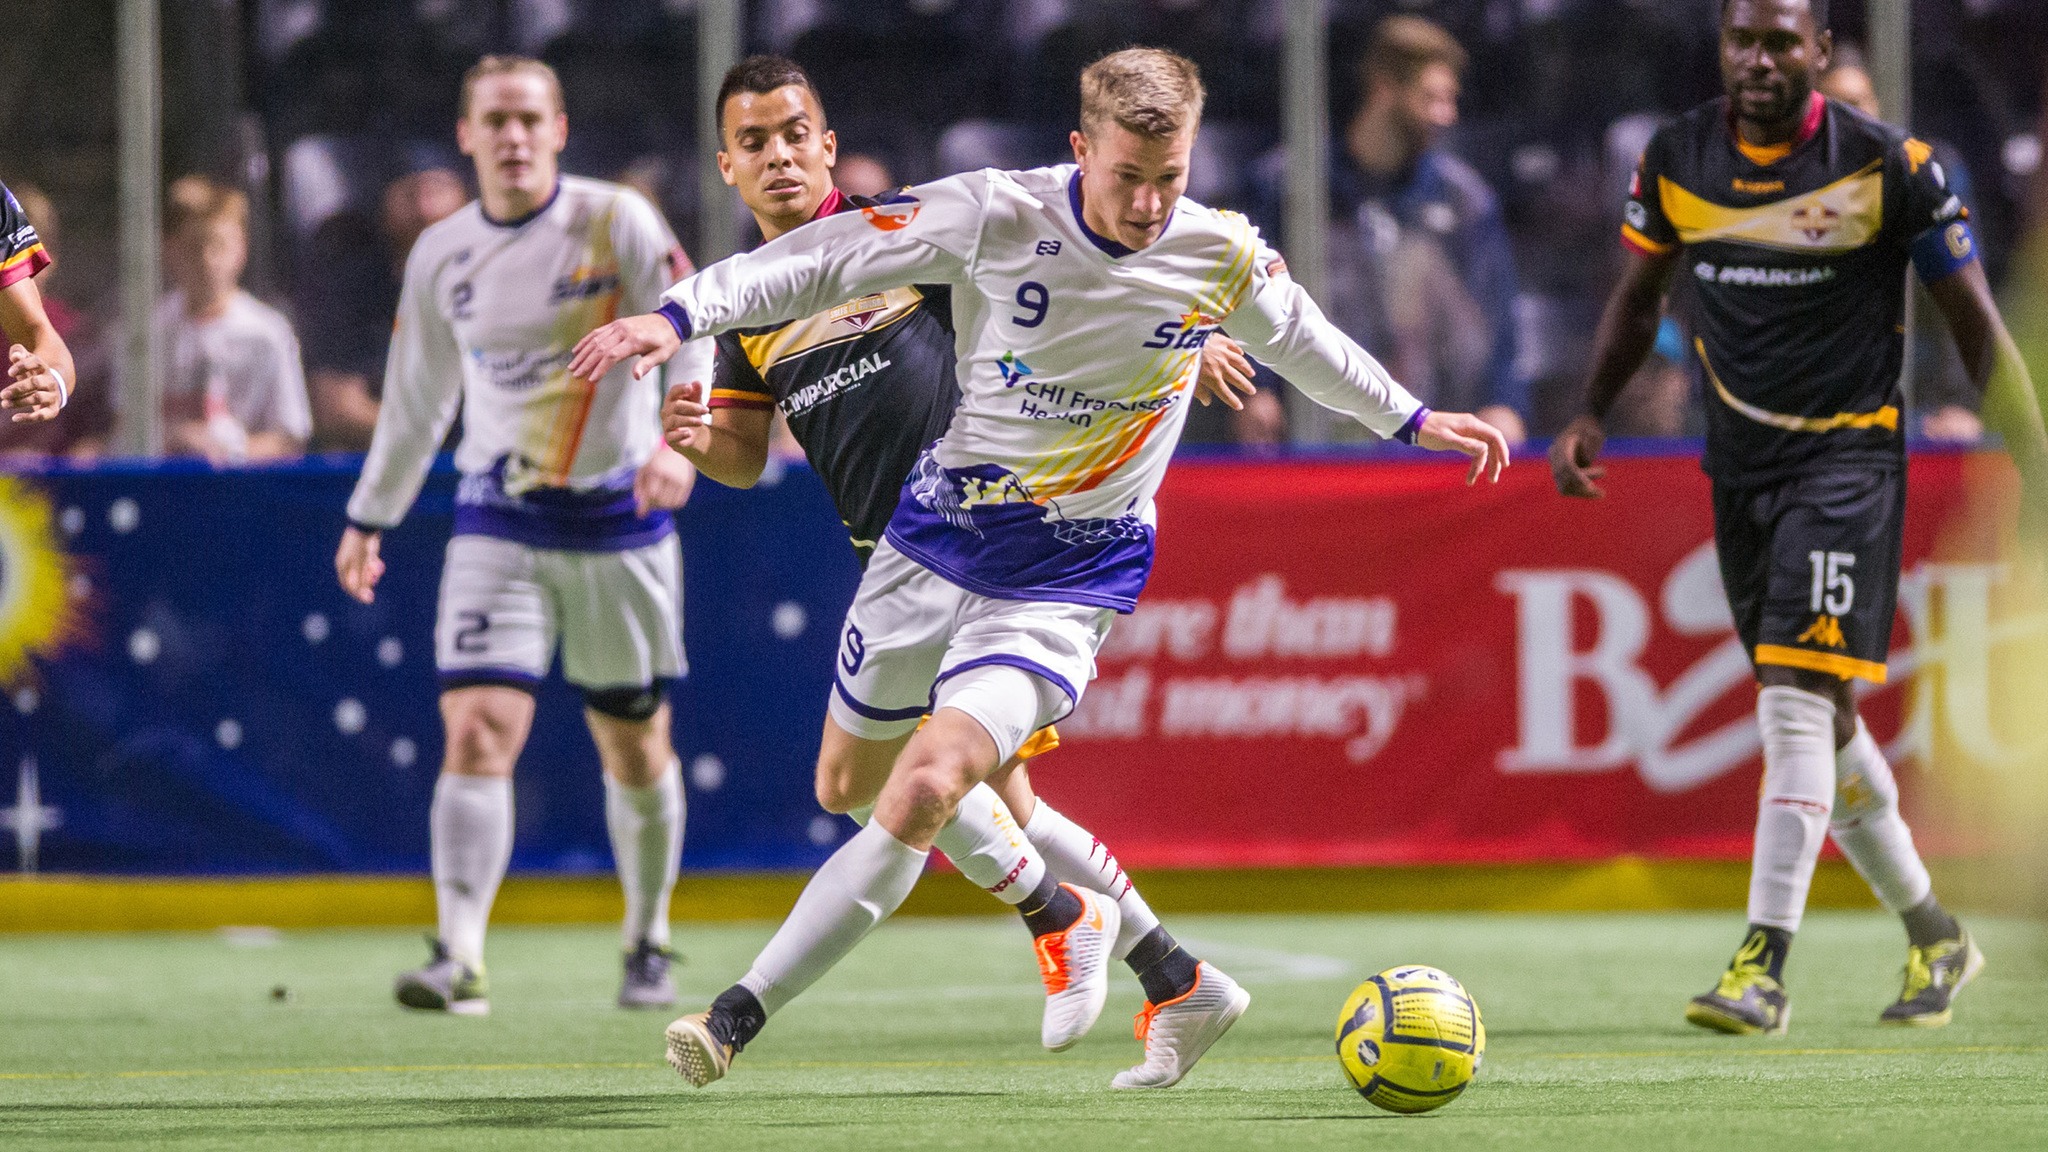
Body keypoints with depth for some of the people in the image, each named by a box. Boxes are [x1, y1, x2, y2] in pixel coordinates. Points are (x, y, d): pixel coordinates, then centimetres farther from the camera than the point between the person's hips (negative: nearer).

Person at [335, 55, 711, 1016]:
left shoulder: (617, 223, -6)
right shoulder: (440, 255, 5)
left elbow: (689, 338, -11)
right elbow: (417, 398, 18)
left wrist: (678, 440, -29)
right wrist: (370, 517, 22)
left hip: (618, 518, -2)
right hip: (497, 525, 2)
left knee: (636, 750, 8)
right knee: (476, 732, -15)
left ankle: (647, 946, 27)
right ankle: (459, 956, -22)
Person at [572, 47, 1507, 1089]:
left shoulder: (1224, 259, -10)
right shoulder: (996, 216, -16)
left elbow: (1301, 340, 13)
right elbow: (823, 259, -12)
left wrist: (1411, 420, 26)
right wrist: (681, 315, -23)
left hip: (1066, 580, -2)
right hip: (935, 534, 3)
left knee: (925, 790, -22)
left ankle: (738, 1015, -19)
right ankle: (1059, 916, 42)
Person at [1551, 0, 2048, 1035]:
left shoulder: (1885, 166, -10)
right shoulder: (1676, 160, 2)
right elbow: (1639, 296, 17)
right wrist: (1591, 416, 3)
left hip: (1849, 456, -5)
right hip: (1739, 469, 5)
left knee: (1798, 700, -18)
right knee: (1822, 719, 12)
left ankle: (1763, 968, -21)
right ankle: (1935, 937, 29)